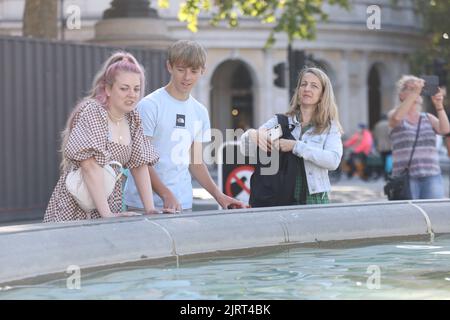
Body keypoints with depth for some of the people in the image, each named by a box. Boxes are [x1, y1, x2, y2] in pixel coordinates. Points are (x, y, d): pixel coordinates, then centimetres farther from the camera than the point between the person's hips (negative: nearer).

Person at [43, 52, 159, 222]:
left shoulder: (132, 118, 6)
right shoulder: (92, 112, -13)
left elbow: (139, 165, 7)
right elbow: (89, 165, -22)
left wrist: (150, 210, -4)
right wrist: (107, 214, -26)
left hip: (109, 209, 5)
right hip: (74, 210, -5)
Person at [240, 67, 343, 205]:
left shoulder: (329, 127, 7)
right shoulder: (280, 122, 9)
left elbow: (333, 160, -11)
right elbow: (244, 147, 3)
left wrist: (295, 146, -16)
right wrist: (253, 135, -21)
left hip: (314, 199, -1)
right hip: (281, 199, 1)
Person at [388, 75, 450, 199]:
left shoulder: (428, 118, 15)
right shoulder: (394, 115, 6)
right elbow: (396, 117, -19)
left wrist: (439, 106, -17)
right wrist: (414, 92, -23)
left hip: (431, 176, 3)